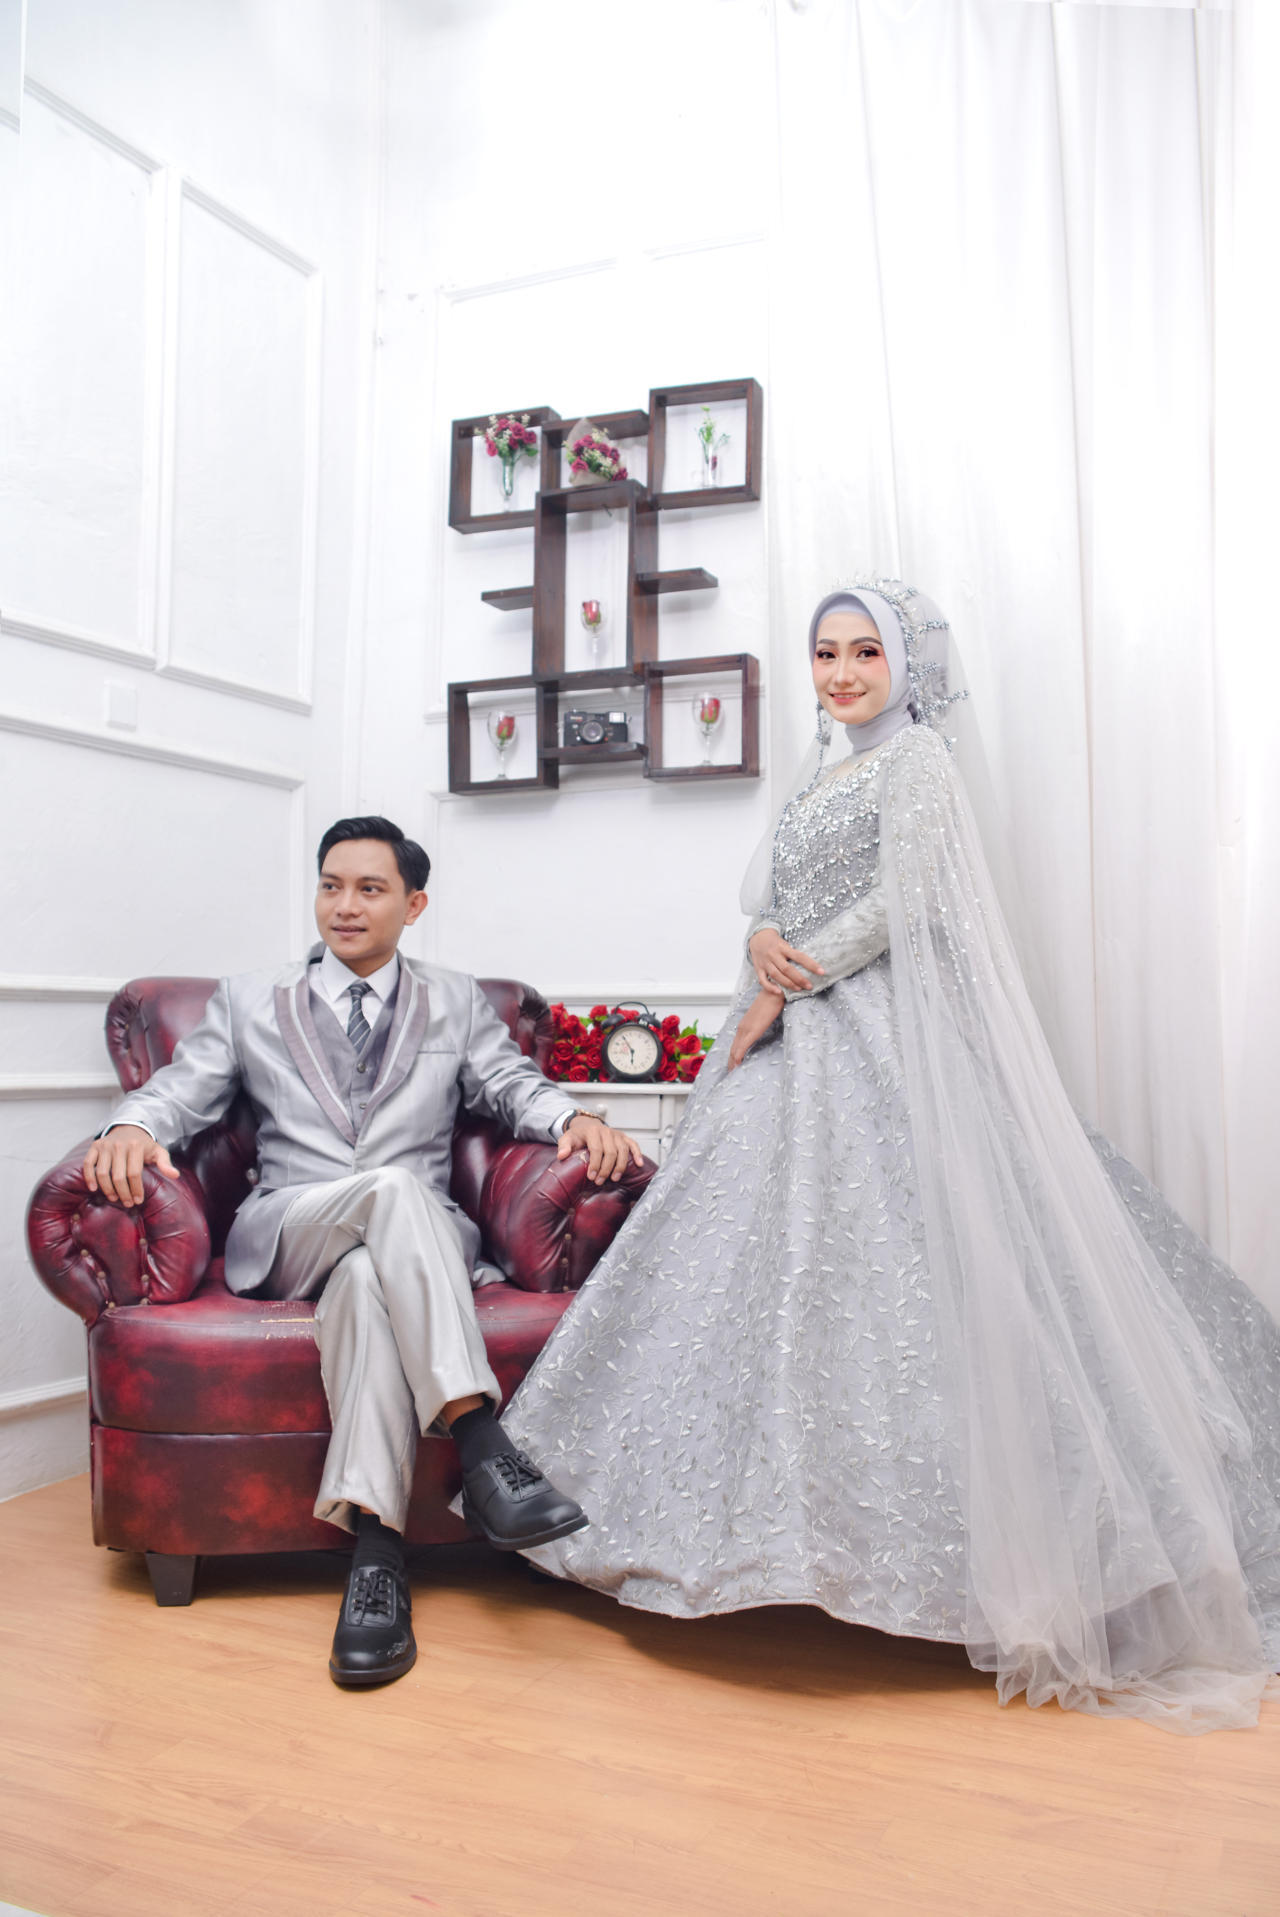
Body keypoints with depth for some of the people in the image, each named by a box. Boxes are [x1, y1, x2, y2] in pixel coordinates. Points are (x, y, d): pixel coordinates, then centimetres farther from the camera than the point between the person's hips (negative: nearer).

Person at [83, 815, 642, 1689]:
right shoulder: (251, 1001, 20)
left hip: (420, 1238, 1)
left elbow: (515, 1085, 7)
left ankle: (376, 1546, -43)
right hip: (286, 1238, -1)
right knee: (392, 1185, -37)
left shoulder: (457, 1002, 20)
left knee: (366, 1275, -39)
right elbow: (183, 1089, 10)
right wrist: (132, 1127, -15)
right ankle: (482, 1445, -47)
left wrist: (576, 1119, -16)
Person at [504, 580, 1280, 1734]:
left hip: (888, 1042, -8)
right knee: (763, 1248, 4)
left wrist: (785, 988, -10)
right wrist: (764, 945, -7)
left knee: (880, 1248, -13)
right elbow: (763, 891, 16)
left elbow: (897, 910, -12)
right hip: (800, 1043, 8)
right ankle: (793, 1512, 12)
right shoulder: (818, 779, 22)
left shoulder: (918, 758, -2)